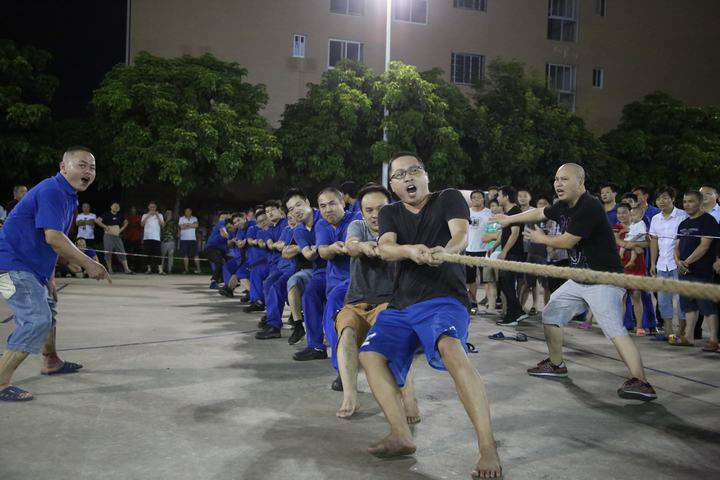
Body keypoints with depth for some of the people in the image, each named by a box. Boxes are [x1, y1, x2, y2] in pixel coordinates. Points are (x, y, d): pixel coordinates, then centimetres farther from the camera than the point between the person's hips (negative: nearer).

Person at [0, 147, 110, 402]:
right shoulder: (51, 191, -18)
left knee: (47, 310, 25)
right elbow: (53, 237, -28)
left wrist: (49, 278, 20)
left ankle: (51, 362, 46)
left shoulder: (68, 196, 15)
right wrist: (88, 263, -23)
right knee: (37, 320, -19)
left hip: (31, 267, 11)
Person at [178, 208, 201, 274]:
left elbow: (196, 225, -8)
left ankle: (198, 268, -5)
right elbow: (181, 226, -7)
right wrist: (191, 225, -6)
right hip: (184, 239, 0)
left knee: (195, 254, -6)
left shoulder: (194, 218, 12)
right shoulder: (181, 218, 9)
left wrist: (186, 224, -9)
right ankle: (186, 269, 7)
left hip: (193, 239, 0)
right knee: (185, 254, 1)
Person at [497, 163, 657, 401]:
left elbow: (566, 241, -19)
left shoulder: (589, 207, -21)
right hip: (579, 279, 10)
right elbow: (538, 213, 26)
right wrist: (510, 219, 37)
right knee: (550, 314, 17)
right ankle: (556, 364, 32)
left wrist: (541, 239, 1)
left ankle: (641, 383, -27)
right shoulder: (564, 207, 8)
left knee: (614, 329, -24)